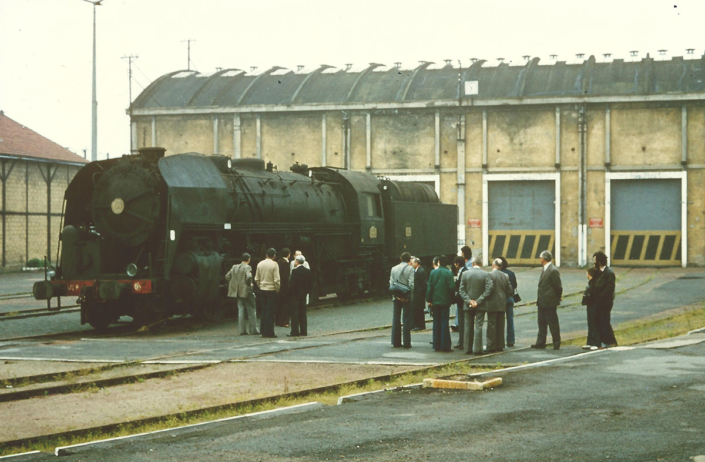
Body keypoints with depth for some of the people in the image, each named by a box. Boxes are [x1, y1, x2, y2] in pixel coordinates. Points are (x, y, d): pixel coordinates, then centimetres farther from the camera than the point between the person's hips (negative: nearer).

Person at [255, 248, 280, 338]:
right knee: (270, 311, -3)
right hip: (271, 289, -6)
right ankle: (268, 333, -3)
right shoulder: (274, 264, -12)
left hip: (262, 289, 6)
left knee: (264, 310, 14)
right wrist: (278, 289, -4)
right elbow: (276, 280, -14)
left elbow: (256, 279, 10)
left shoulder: (260, 264, 6)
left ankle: (263, 331, 16)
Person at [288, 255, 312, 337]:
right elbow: (311, 284, 8)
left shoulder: (295, 271, -15)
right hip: (304, 295, 6)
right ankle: (304, 331, 12)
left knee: (294, 313, -3)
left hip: (295, 294, -6)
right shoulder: (308, 271, 6)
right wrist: (306, 291, 14)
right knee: (303, 313, 12)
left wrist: (290, 292, -5)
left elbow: (292, 283, -17)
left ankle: (295, 331, -6)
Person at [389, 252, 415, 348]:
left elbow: (391, 283, 3)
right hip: (406, 297, -4)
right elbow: (411, 284, -14)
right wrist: (408, 296, -7)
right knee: (407, 320, 0)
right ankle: (406, 342, -2)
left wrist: (396, 295, 0)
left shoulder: (394, 269, 8)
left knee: (396, 319, 8)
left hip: (397, 297, 4)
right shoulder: (410, 269, -7)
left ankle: (396, 342, 9)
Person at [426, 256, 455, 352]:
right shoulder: (449, 273, -5)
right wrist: (451, 298, 4)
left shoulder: (433, 272, -1)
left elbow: (429, 287, -1)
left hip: (435, 301, 2)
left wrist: (429, 300, 5)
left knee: (436, 323, 9)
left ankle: (437, 345, 10)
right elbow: (451, 287, -8)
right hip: (445, 301, -2)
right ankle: (445, 346, -1)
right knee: (444, 323, 1)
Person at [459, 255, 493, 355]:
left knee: (468, 326, 9)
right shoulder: (485, 275, -7)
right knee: (478, 326, 0)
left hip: (468, 306, 2)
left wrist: (468, 301, -7)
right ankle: (477, 349, -2)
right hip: (480, 306, -2)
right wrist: (478, 301, -12)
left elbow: (462, 290, -3)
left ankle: (468, 348, 11)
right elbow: (488, 291, -13)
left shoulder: (465, 274, -1)